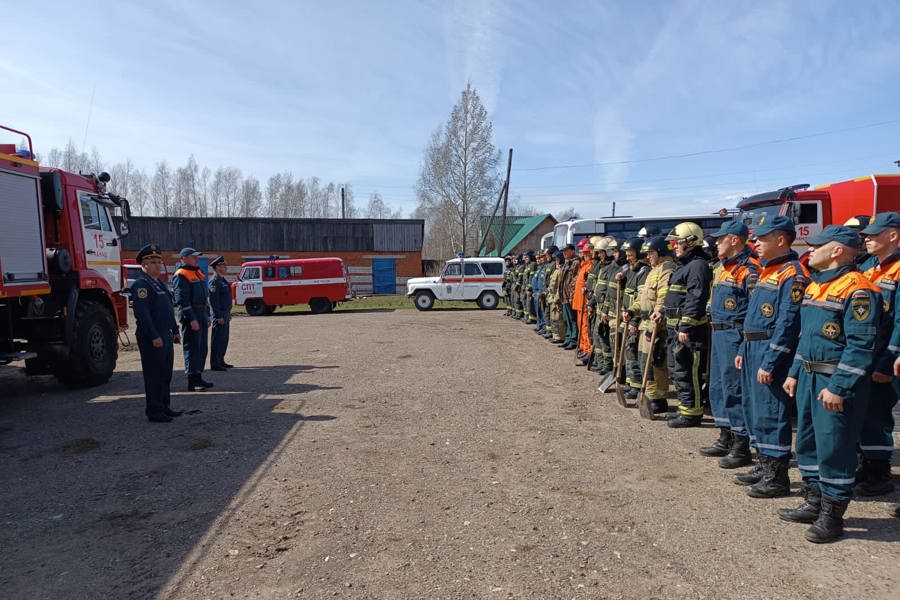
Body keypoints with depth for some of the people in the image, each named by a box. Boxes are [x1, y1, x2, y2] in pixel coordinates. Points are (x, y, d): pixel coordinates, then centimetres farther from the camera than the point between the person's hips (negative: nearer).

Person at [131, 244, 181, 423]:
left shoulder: (160, 283, 19)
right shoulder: (141, 284, -12)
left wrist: (175, 331, 20)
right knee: (154, 375, -3)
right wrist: (154, 336, -24)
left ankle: (164, 407, 25)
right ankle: (154, 411, 4)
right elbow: (142, 314, -21)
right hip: (152, 339, -10)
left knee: (165, 374, 15)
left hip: (166, 336, 10)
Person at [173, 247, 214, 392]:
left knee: (202, 347, 14)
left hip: (202, 315, 9)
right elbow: (182, 300, -19)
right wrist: (192, 319, -23)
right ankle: (192, 382, -1)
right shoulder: (181, 276, -12)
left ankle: (198, 377, 24)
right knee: (192, 348, -6)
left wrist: (207, 315, 19)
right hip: (191, 316, -9)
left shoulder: (198, 274, 17)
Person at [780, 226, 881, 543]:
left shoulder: (857, 290, -16)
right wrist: (795, 373, 17)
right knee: (807, 442, 16)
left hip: (838, 382, -9)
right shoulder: (814, 286, 13)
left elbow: (861, 345, -20)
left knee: (834, 448, -1)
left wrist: (838, 387, -23)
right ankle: (815, 503, 29)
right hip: (809, 378, 9)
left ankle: (832, 515, 13)